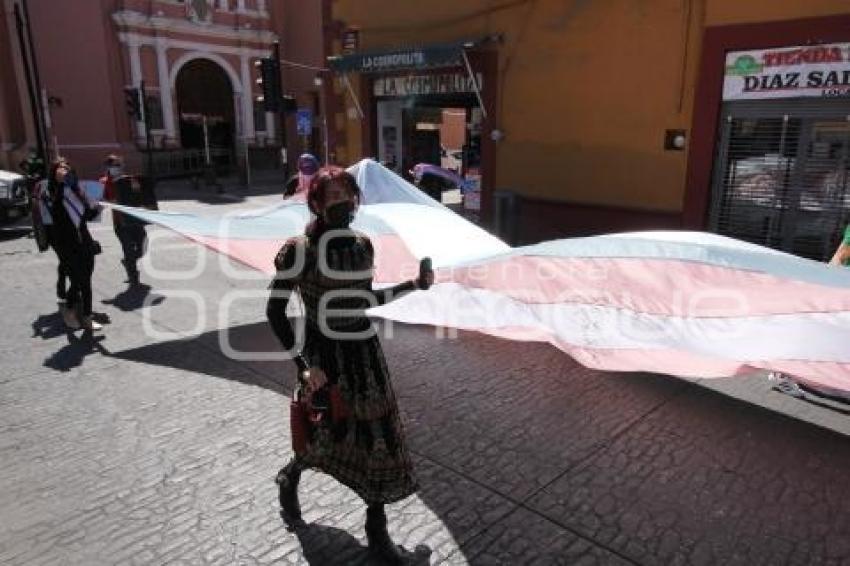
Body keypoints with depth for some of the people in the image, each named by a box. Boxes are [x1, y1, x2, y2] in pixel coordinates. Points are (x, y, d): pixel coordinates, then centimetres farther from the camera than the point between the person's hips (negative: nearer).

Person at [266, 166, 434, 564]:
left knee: (381, 438, 7)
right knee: (330, 439, 6)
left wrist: (415, 285, 8)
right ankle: (289, 479, 44)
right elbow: (274, 311, -11)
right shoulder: (299, 250, -16)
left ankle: (377, 530, 27)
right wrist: (303, 365, -17)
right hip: (325, 355, -5)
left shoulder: (362, 244, 1)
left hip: (365, 352, 5)